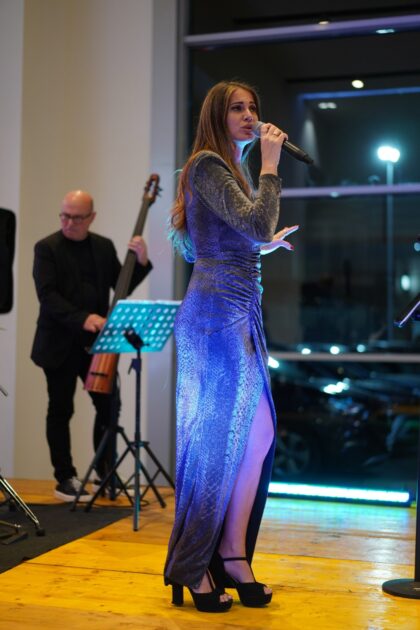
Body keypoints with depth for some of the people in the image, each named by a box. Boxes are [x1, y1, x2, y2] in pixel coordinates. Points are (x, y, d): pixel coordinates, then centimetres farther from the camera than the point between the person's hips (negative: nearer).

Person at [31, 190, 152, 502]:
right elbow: (47, 295, -16)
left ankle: (106, 474, 18)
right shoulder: (47, 248, -5)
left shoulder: (104, 246, 9)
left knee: (110, 406, 3)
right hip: (60, 344, -4)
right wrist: (82, 318, -28)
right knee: (61, 410, 4)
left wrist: (141, 262, -6)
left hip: (94, 342, 4)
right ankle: (66, 479, 15)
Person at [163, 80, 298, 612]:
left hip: (240, 315, 9)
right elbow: (258, 224, -20)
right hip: (216, 315, -9)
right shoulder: (207, 164, -7)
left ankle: (233, 554, 17)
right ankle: (191, 570, 11)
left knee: (259, 435, 7)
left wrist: (264, 248, 26)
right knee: (216, 443, -2)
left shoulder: (231, 169, 21)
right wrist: (270, 165, -11)